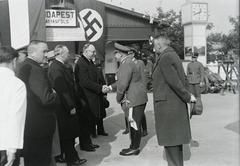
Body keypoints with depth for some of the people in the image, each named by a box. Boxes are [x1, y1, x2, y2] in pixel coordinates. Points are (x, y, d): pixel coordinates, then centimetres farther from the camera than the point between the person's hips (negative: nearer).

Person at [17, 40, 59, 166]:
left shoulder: (25, 66, 9)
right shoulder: (35, 69, -23)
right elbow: (46, 99, -28)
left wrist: (51, 93, 6)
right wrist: (56, 96, -8)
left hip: (30, 124, 10)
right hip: (39, 126, -10)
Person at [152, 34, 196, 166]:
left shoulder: (165, 57, -16)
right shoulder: (173, 55, 14)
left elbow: (174, 81, -21)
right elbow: (183, 78, 17)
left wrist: (187, 96, -11)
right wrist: (187, 95, 9)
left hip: (167, 105, -10)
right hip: (176, 104, 10)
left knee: (170, 140, -1)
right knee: (175, 138, 18)